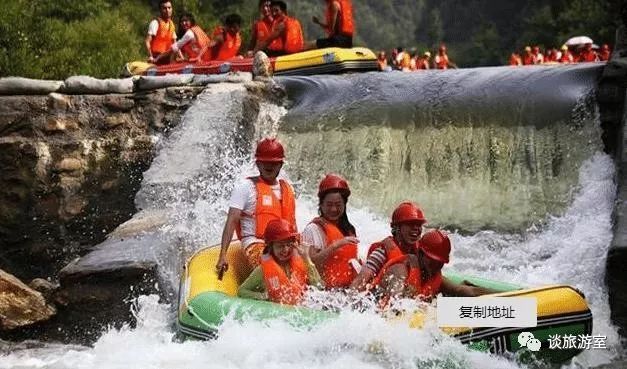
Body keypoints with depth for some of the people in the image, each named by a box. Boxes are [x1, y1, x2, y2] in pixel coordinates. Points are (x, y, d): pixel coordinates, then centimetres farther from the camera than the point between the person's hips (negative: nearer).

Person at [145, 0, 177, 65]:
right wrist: (150, 56, -25)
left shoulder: (172, 25, 14)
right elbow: (147, 41, -15)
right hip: (156, 57, -7)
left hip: (167, 57, 7)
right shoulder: (155, 23, -8)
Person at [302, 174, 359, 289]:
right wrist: (335, 245, -19)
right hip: (328, 290, -6)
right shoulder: (313, 229, -2)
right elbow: (311, 262, -13)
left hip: (349, 288, 6)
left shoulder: (349, 229, 20)